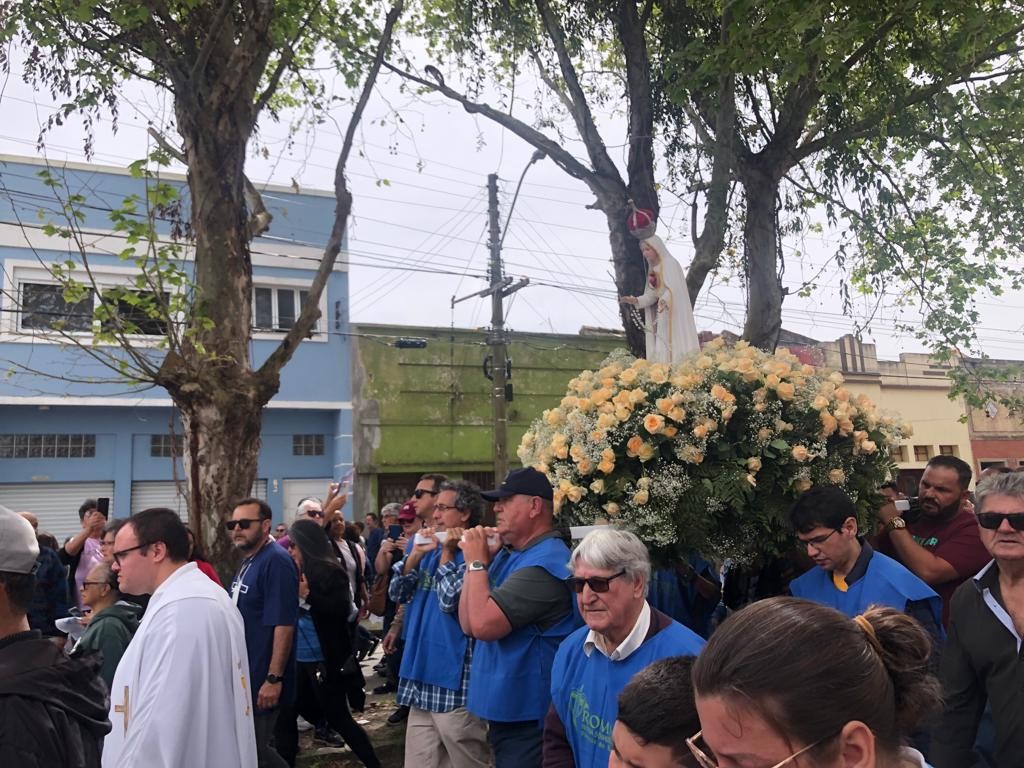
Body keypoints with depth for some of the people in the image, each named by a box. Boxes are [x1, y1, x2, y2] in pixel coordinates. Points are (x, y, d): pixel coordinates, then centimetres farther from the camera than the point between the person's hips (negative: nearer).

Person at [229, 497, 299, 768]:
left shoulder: (276, 561, -18)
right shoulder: (247, 563, 12)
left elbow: (284, 624, -23)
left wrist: (274, 678, -25)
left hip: (261, 679, -9)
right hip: (243, 675, 9)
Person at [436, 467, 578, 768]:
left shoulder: (546, 561, -23)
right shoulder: (506, 553, 8)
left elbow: (484, 624, -28)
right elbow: (468, 625, 7)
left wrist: (476, 562, -16)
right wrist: (476, 562, -2)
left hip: (526, 716, -9)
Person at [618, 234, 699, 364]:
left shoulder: (670, 263, -7)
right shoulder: (653, 268, 14)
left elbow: (673, 288, -21)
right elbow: (652, 294, 11)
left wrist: (664, 300, -40)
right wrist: (635, 300, -4)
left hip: (673, 314, -7)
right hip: (661, 315, 7)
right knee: (660, 349, 2)